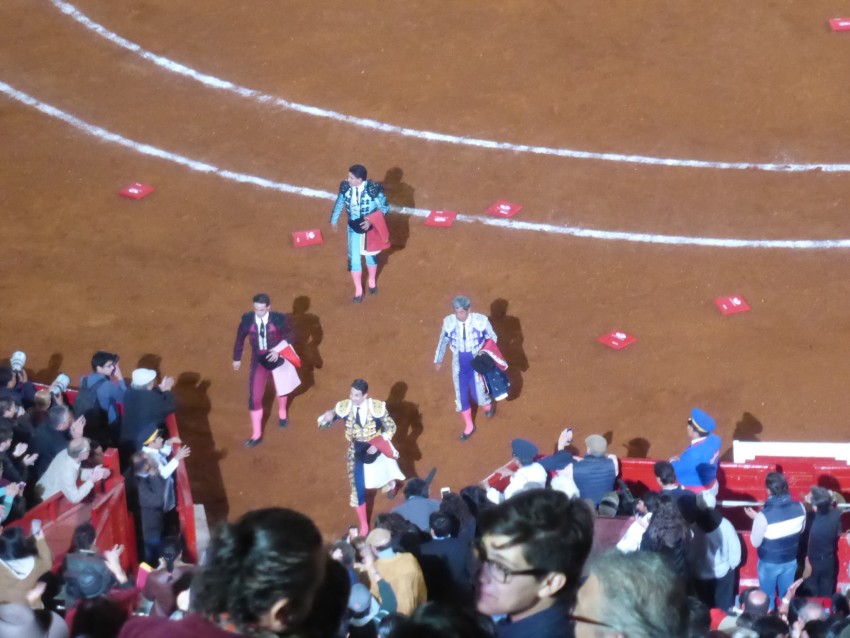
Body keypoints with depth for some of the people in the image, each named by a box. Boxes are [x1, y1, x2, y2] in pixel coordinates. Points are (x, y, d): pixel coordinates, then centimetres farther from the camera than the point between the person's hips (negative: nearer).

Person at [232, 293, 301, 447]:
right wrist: (237, 358, 9)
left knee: (281, 389, 25)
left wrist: (278, 350, -22)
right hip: (258, 361, 0)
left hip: (277, 358, 0)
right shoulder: (247, 319, -19)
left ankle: (282, 413, 58)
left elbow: (289, 335, -7)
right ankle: (257, 435, 6)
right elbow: (240, 338, -2)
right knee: (254, 397, -5)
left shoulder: (278, 319, -23)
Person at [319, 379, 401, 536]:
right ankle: (363, 525, 16)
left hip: (375, 445, 1)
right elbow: (323, 424, -6)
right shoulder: (344, 407, -13)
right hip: (356, 449, -1)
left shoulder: (377, 407, -18)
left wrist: (377, 445, -19)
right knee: (358, 486, -1)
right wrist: (327, 418, -31)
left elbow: (391, 427, -7)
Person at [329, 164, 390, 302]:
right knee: (354, 258, 7)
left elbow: (384, 207, -16)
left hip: (370, 228, -2)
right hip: (354, 228, 2)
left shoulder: (373, 189, -28)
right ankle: (358, 291, 27)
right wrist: (334, 220, 14)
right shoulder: (345, 186, -18)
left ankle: (372, 282, 49)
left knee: (370, 256, 20)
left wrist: (371, 220, -29)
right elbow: (340, 203, 1)